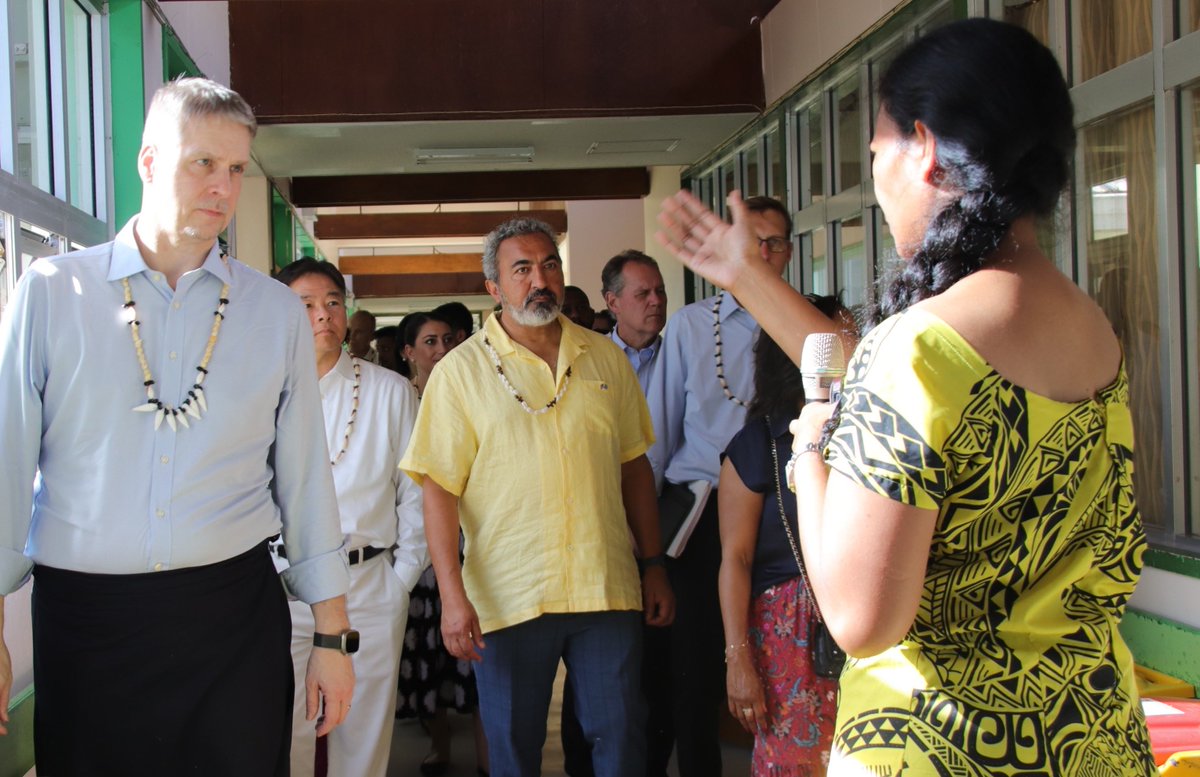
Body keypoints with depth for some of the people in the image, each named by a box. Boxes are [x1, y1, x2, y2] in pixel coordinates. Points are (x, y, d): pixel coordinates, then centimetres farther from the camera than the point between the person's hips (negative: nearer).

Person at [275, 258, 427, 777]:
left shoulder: (391, 392, 5)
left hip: (370, 583, 0)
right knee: (284, 734, 2)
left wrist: (402, 578, 1)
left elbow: (415, 491, 6)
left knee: (365, 732, 6)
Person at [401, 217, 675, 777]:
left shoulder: (606, 358, 9)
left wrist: (654, 564, 11)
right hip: (508, 598, -2)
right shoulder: (461, 370, -1)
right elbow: (439, 488, -5)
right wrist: (453, 594, -13)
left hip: (607, 588, 2)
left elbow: (634, 465, 14)